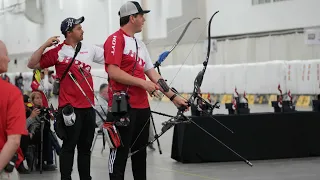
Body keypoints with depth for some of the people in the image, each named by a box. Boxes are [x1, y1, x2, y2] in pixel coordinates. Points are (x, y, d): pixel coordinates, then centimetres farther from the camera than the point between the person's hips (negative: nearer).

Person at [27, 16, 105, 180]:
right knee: (69, 146, -5)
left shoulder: (89, 50, 10)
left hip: (88, 106, 5)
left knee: (85, 147, 13)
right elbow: (32, 64, -5)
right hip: (70, 107, -5)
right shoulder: (58, 52, -3)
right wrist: (45, 45, -12)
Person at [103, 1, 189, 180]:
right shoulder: (116, 40, -9)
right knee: (120, 152, -5)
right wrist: (143, 83, -16)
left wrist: (173, 96, 12)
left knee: (140, 151, 13)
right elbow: (113, 72, -19)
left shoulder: (140, 44, 18)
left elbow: (152, 73, 18)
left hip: (142, 106, 9)